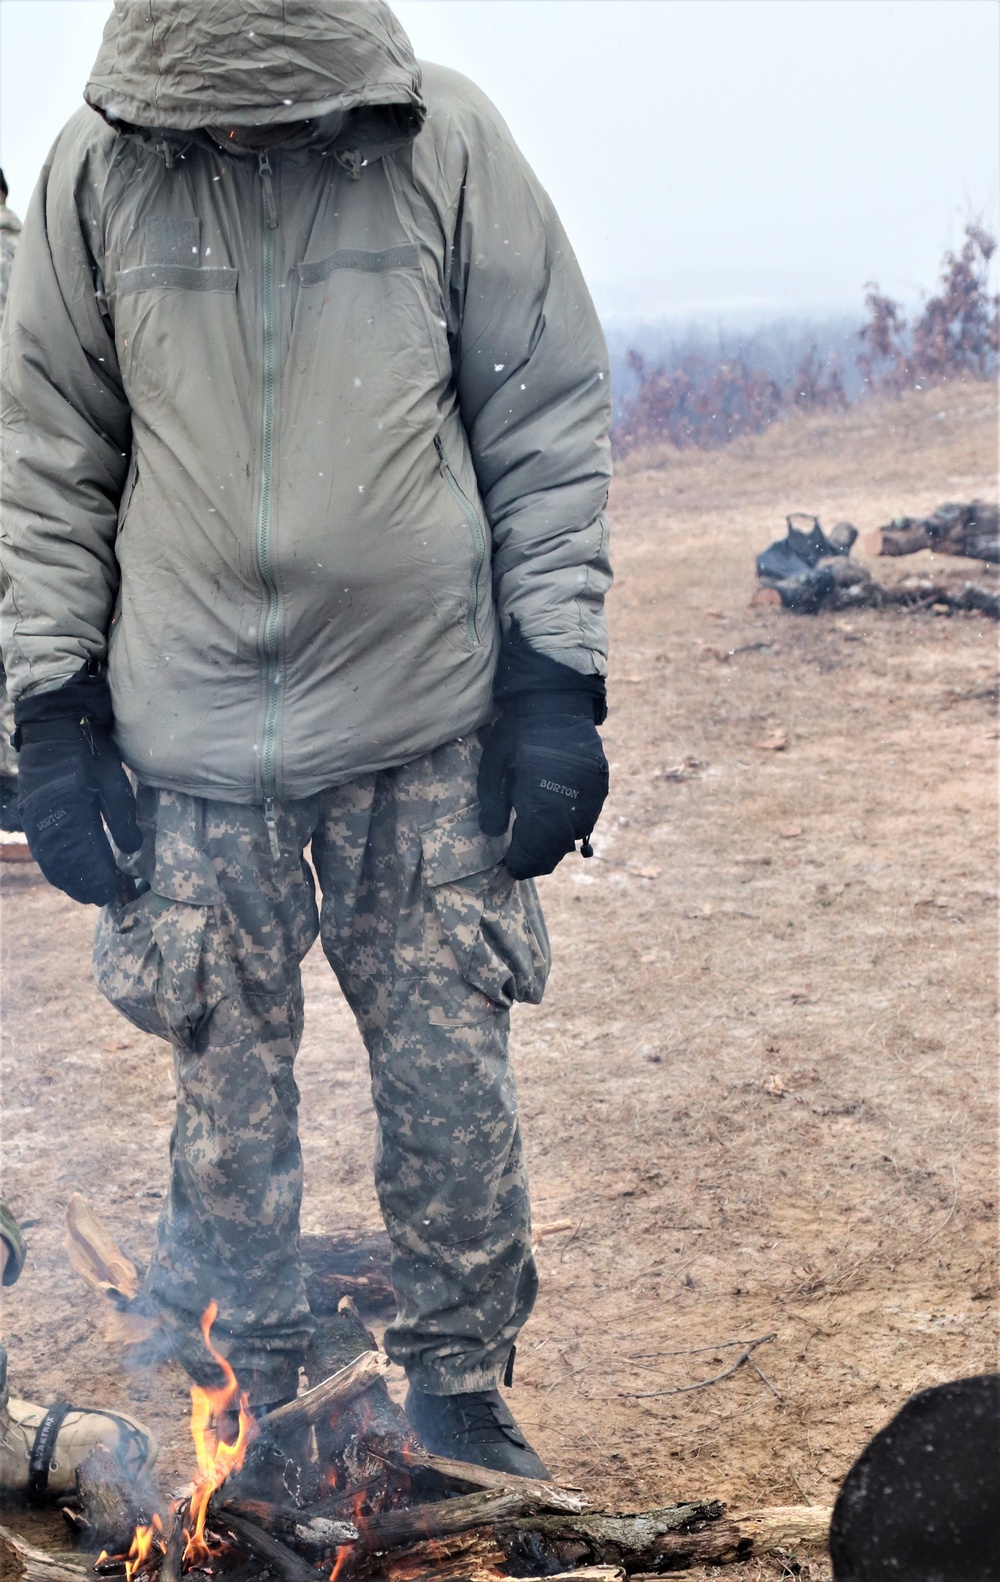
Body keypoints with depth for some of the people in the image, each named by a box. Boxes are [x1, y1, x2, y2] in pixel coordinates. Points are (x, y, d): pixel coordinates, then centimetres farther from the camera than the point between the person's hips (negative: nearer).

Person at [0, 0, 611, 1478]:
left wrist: (558, 680, -4)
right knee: (228, 1098, 10)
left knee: (451, 1080, 6)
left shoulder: (448, 142, -4)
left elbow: (550, 421, 1)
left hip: (428, 730, 0)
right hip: (191, 738, 1)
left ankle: (460, 1385, 27)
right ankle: (247, 1398, 29)